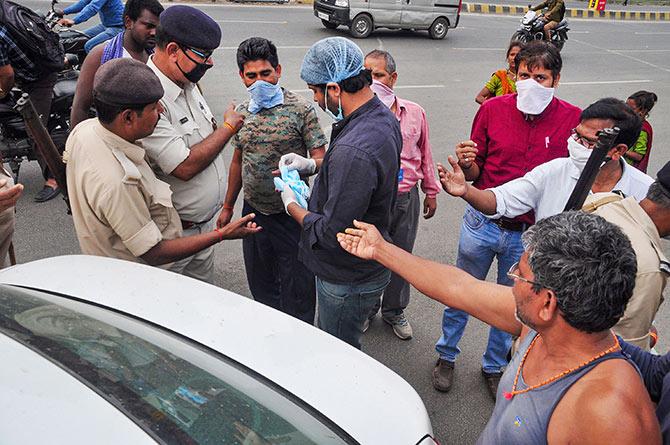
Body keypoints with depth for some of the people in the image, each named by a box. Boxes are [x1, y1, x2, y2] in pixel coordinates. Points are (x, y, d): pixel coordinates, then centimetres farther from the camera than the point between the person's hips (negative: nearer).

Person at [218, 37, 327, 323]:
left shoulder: (300, 109, -11)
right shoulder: (242, 112, 5)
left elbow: (319, 158, -13)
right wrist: (228, 207, 17)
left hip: (291, 213, -5)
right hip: (253, 210, 5)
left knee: (297, 288, 6)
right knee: (260, 283, 20)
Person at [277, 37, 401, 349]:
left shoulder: (353, 150, -36)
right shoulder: (383, 116, -2)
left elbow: (332, 234, -31)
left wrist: (291, 204, -13)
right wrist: (313, 165, 6)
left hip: (347, 281, -9)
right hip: (368, 266, 10)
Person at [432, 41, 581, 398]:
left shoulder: (572, 119, -8)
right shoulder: (493, 109, -6)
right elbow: (475, 174, 0)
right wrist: (467, 163, -23)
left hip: (530, 234, 0)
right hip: (482, 223, 1)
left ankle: (494, 366, 41)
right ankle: (446, 355, 40)